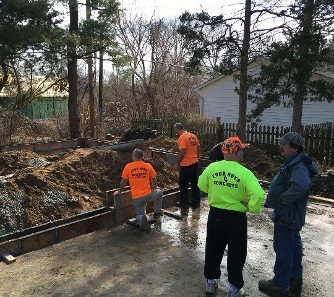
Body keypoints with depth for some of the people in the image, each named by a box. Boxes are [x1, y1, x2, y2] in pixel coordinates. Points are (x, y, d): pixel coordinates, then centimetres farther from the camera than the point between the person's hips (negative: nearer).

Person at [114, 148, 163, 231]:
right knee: (159, 192, 30)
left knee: (139, 214, 20)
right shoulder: (148, 166, 2)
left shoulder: (128, 167, 0)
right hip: (148, 195, 0)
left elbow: (123, 181, 3)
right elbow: (154, 180, 10)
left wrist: (119, 191, 21)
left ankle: (141, 218, -17)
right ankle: (157, 213, 28)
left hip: (136, 198, 0)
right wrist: (155, 188, 31)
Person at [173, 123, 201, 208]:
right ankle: (196, 202, 22)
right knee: (194, 183, 14)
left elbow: (182, 152, -22)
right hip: (195, 163, 8)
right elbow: (198, 149, 13)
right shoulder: (193, 136, 7)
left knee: (183, 184, 7)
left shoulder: (182, 138, -16)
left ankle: (184, 202, 14)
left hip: (185, 165, -8)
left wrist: (177, 163, -12)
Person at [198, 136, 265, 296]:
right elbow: (258, 195, -28)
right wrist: (253, 208, -9)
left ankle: (211, 282, 36)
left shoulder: (212, 167, -8)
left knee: (213, 249, 20)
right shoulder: (244, 173, -19)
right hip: (236, 218, -3)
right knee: (236, 253, 15)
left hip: (215, 215, 4)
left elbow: (202, 185, 5)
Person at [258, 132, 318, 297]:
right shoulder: (293, 162, 7)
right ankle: (295, 278, 39)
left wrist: (281, 200, -32)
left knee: (283, 248, 1)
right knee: (294, 244, 21)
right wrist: (272, 200, 12)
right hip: (292, 215, 11)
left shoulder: (299, 166, -26)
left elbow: (300, 187, -45)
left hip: (287, 216, -11)